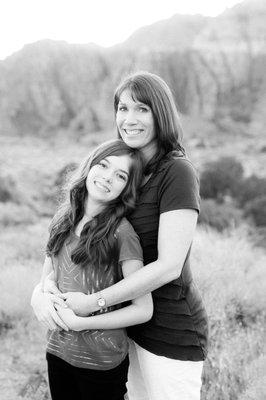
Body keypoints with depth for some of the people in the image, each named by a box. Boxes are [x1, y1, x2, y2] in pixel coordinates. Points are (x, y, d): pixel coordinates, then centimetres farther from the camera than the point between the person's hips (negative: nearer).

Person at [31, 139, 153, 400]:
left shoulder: (121, 233, -18)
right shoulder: (64, 217, 0)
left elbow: (143, 310, -17)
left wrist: (77, 322, -19)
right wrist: (48, 285, -11)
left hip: (102, 363, -5)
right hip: (57, 349, 5)